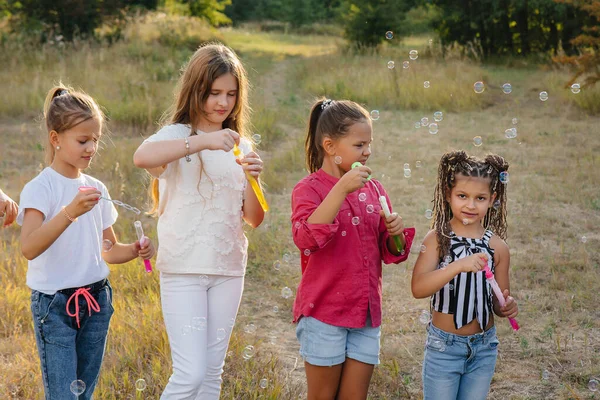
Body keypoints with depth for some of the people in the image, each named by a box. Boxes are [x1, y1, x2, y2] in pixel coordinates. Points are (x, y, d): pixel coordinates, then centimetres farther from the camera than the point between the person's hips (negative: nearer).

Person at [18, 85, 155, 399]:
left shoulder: (96, 189, 8)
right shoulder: (40, 188, -11)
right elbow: (28, 248, -28)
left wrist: (135, 250, -5)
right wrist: (70, 212, -39)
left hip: (96, 300, 6)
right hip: (54, 303, -6)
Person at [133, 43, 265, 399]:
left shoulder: (240, 145, 10)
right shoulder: (179, 135, -5)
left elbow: (254, 219, 5)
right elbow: (141, 157, -30)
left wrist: (252, 179, -12)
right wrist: (202, 141, -36)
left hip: (229, 269, 5)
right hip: (184, 268, -5)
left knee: (212, 371, 10)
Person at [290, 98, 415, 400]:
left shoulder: (373, 189, 8)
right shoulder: (309, 189, -8)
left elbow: (391, 253, 14)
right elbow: (305, 239, -27)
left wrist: (396, 233, -9)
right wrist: (342, 189, -31)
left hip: (366, 312, 5)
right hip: (324, 311, -5)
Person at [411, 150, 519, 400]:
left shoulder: (497, 246, -1)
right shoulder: (438, 239, -10)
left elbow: (498, 303, 8)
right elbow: (418, 288, -24)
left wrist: (507, 308, -16)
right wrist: (459, 266, -36)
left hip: (484, 349, 3)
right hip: (444, 347, -3)